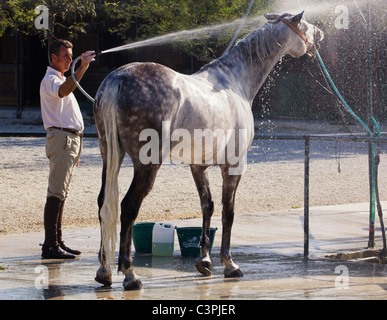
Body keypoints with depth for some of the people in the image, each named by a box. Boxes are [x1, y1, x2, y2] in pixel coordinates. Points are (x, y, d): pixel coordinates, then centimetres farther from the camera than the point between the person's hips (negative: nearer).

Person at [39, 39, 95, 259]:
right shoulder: (50, 80, -9)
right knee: (56, 192, -13)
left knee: (61, 192, 11)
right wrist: (82, 69, -45)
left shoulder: (63, 79, 24)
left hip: (71, 139, 10)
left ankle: (57, 241, 14)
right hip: (61, 138, -10)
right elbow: (62, 91, -34)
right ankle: (50, 245, -16)